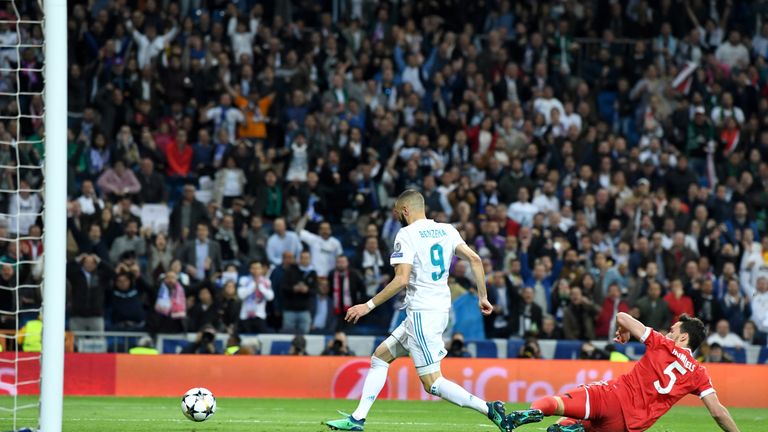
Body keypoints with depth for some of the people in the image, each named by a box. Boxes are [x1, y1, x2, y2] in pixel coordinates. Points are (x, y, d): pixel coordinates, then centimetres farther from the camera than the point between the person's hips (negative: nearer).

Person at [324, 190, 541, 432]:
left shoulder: (407, 235, -10)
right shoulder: (446, 230, 11)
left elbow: (401, 280, -18)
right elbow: (474, 259, 1)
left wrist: (369, 306, -12)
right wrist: (483, 297, 7)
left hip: (421, 312, -9)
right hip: (440, 310, 9)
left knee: (432, 383, -8)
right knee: (380, 357, 18)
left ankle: (490, 410, -19)